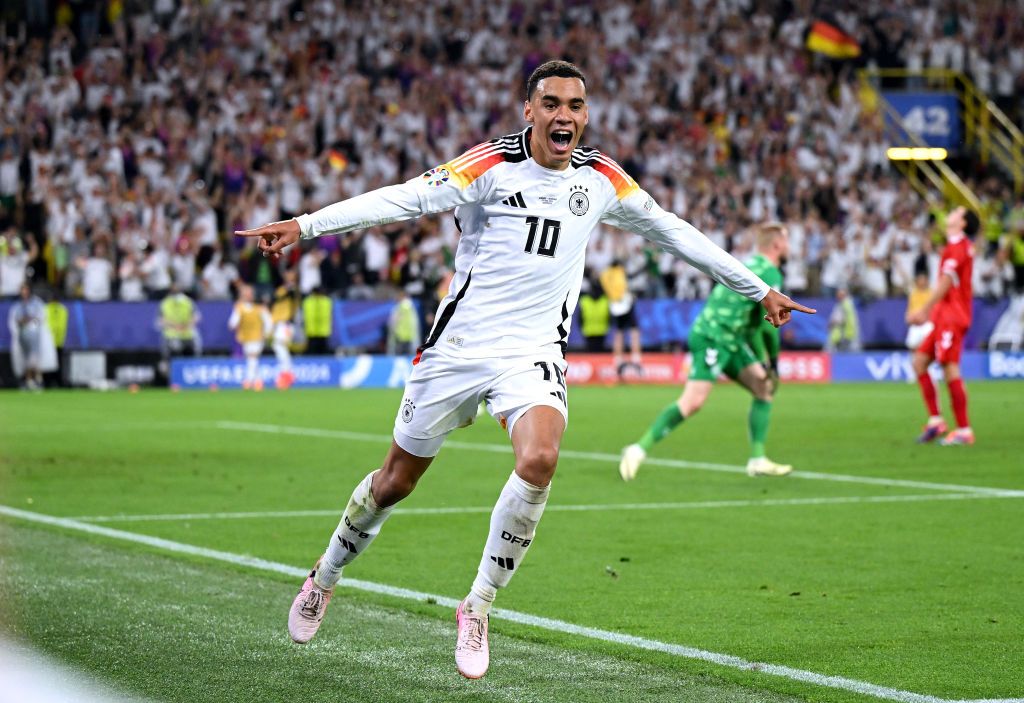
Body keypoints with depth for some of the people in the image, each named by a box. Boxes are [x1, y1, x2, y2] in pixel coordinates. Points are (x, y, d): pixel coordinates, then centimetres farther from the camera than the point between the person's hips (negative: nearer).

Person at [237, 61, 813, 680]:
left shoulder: (602, 178, 2)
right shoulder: (493, 165, -11)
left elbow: (674, 233, 14)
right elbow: (406, 199, -20)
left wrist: (760, 290, 20)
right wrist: (305, 224, -32)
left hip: (534, 352, 2)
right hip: (459, 346, -2)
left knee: (539, 460, -26)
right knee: (396, 480, 9)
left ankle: (478, 607, -9)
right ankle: (325, 578, 38)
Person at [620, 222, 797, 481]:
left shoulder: (752, 265, 20)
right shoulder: (770, 274, -10)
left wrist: (762, 359, 26)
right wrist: (773, 362, -2)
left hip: (730, 340, 10)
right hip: (712, 336, -10)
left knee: (764, 388, 8)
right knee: (693, 401, -17)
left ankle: (757, 460, 6)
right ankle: (638, 450, -14)